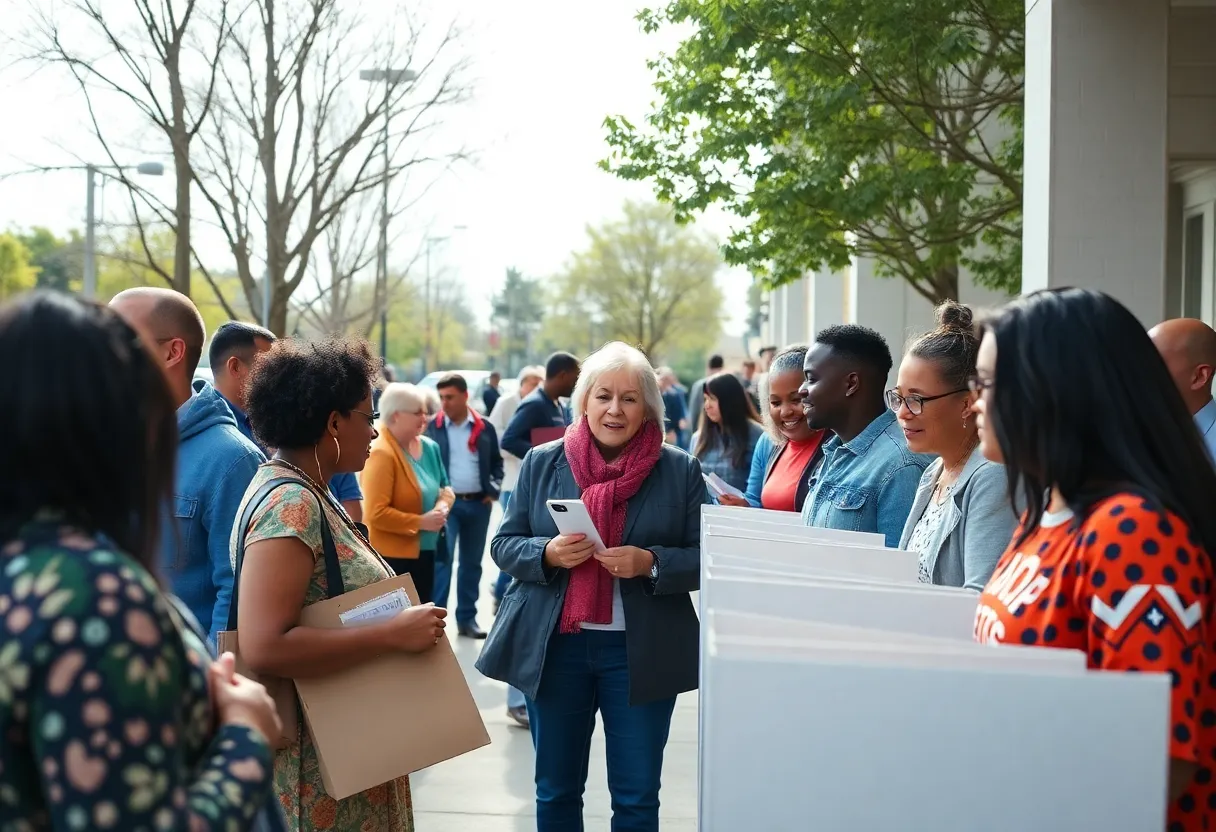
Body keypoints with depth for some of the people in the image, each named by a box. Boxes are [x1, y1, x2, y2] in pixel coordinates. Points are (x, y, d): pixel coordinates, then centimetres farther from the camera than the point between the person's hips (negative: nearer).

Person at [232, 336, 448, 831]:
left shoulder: (306, 493, 8)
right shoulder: (290, 505, -21)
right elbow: (264, 647, -30)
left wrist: (398, 624, 5)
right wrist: (394, 633, -25)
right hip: (313, 767, -9)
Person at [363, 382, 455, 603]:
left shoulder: (429, 447, 7)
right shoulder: (381, 454, -19)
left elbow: (444, 488, 19)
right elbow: (376, 513, -24)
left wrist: (442, 506, -4)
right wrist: (420, 522, -19)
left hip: (424, 551, 9)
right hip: (392, 556, -9)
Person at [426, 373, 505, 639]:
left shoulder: (485, 428, 5)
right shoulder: (433, 427, -3)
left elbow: (497, 462, 13)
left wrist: (493, 490, 1)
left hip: (478, 504, 3)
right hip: (447, 503, -3)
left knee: (471, 562, 11)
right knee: (442, 560, -10)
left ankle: (467, 618, 19)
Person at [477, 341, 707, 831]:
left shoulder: (681, 471, -2)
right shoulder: (541, 463, 3)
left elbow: (705, 558, -2)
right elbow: (503, 545, 5)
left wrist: (650, 563, -20)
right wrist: (547, 553, -16)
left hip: (641, 652, -1)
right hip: (555, 647, 2)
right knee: (555, 791, 15)